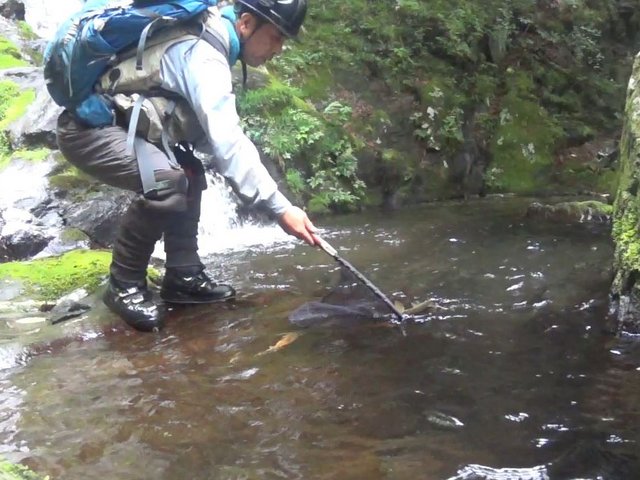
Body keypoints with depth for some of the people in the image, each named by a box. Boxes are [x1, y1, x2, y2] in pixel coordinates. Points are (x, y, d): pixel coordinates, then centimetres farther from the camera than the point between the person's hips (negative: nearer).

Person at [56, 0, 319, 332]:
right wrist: (280, 207, -25)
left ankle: (183, 276, 14)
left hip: (111, 121, 11)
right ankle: (124, 286, -10)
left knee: (190, 174, 17)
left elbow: (214, 131, 12)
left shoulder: (207, 39, 10)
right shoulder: (203, 56, -21)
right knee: (166, 181, -29)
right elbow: (228, 144, -27)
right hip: (86, 128, -11)